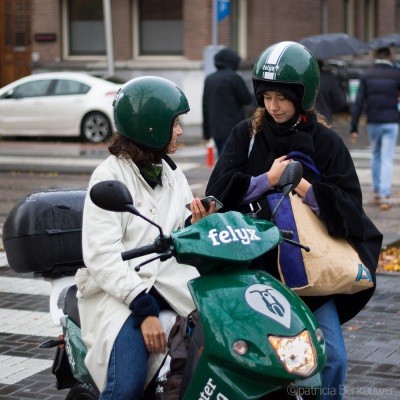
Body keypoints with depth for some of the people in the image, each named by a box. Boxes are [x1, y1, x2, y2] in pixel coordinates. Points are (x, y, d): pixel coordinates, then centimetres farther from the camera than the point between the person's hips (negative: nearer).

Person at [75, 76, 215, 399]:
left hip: (167, 279, 6)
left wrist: (195, 226, -7)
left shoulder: (173, 174, 15)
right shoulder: (110, 175, -6)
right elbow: (102, 256, -16)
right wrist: (143, 310, -24)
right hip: (117, 287, -6)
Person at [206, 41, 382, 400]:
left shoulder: (326, 142, 3)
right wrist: (268, 180, -10)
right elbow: (217, 192, -2)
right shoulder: (246, 134, 7)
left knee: (333, 357, -7)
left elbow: (349, 208, -4)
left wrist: (304, 187, -15)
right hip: (253, 260, 0)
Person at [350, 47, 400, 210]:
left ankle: (376, 192, 22)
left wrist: (354, 128, -4)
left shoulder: (366, 76, 0)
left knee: (376, 155, 20)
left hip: (373, 123, 2)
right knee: (387, 159, -1)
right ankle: (385, 196, -8)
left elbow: (358, 103, -5)